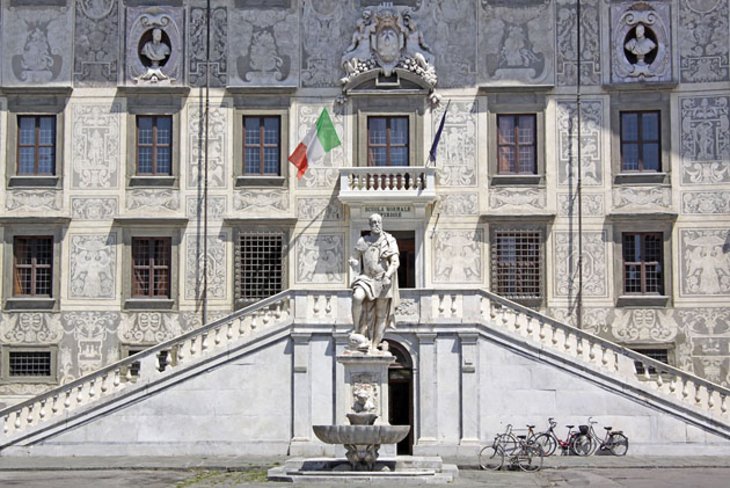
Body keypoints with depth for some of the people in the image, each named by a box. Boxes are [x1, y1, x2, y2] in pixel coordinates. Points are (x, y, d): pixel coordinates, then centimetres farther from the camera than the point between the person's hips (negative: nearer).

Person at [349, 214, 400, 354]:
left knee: (381, 314, 0)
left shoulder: (389, 241, 1)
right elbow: (355, 260, 12)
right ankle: (356, 331, -19)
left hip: (383, 280, -1)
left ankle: (375, 346, 5)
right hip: (367, 278, 1)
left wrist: (388, 276, -23)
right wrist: (353, 262, -13)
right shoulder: (362, 241, 7)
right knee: (357, 297, -29)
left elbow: (395, 262, -6)